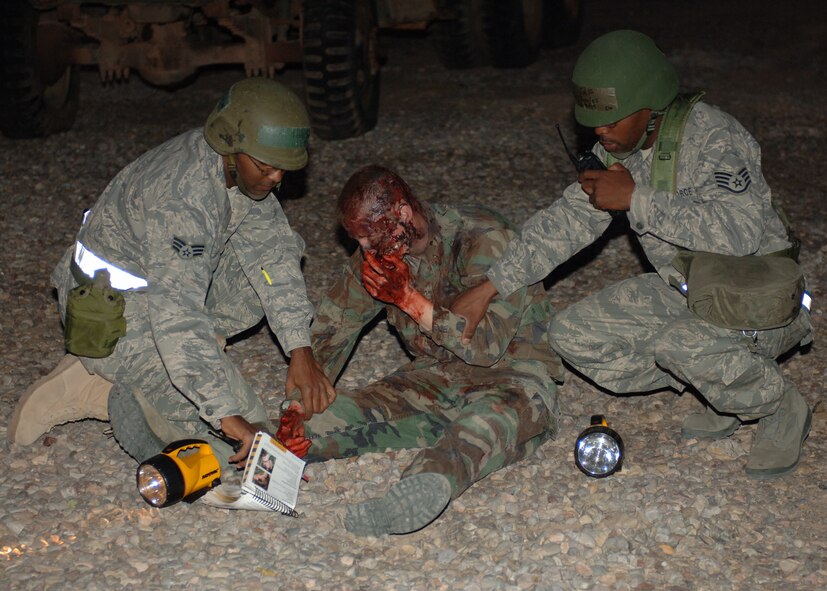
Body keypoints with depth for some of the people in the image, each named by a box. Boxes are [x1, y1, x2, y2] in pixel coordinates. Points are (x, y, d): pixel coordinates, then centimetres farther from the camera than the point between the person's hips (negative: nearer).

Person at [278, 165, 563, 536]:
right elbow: (329, 332, 6)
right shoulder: (377, 252, 1)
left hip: (512, 374, -8)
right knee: (325, 422, -15)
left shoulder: (485, 241, -19)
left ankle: (426, 488, -71)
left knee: (496, 417, -45)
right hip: (435, 377, 8)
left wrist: (409, 298, -24)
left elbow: (488, 345, -25)